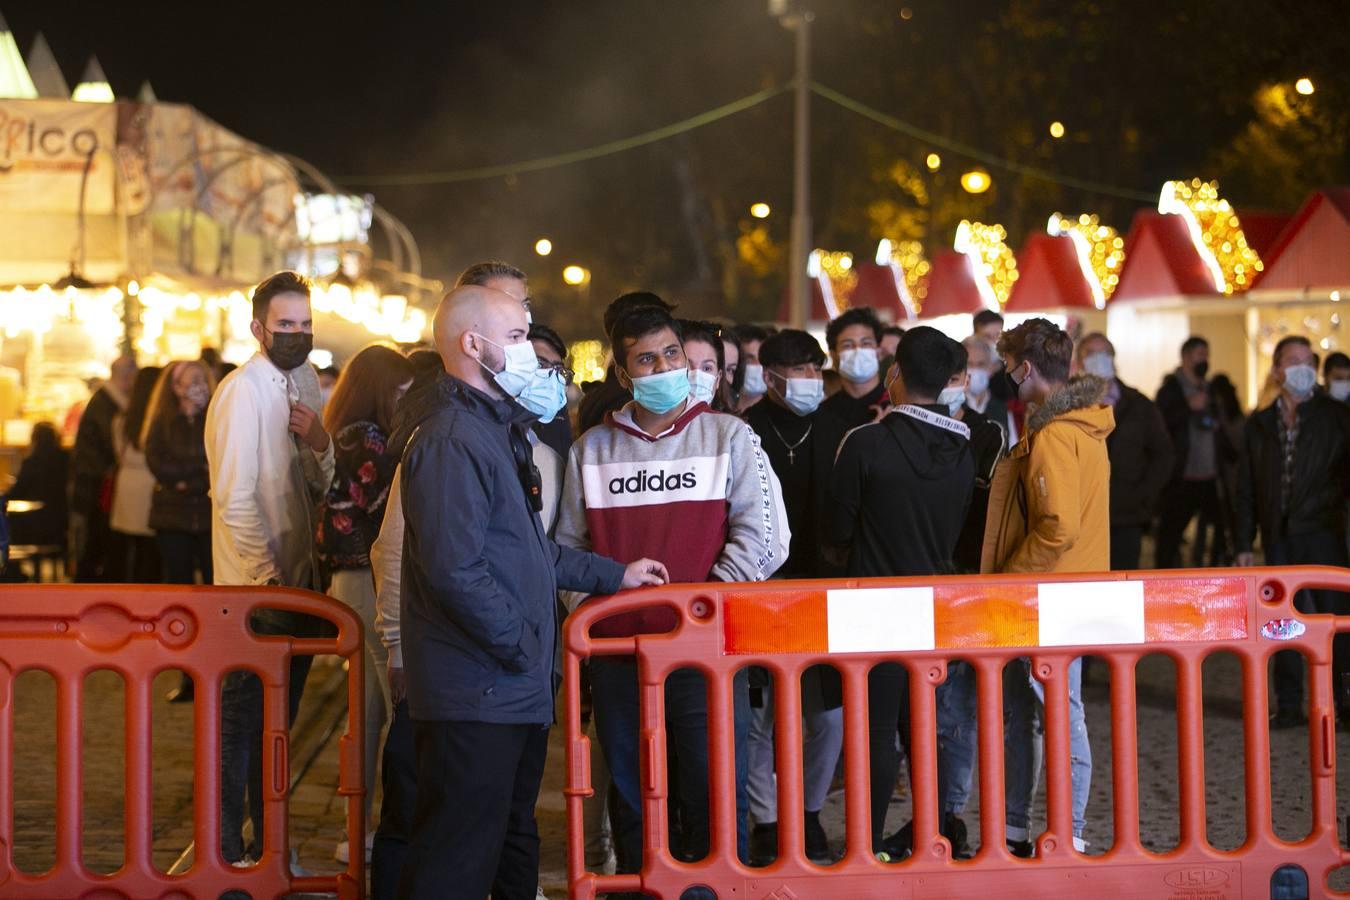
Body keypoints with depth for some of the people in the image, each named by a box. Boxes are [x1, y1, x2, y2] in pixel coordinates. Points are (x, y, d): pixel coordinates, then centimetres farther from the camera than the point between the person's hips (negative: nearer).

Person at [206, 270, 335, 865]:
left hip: (300, 580, 8)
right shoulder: (243, 391, -15)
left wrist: (320, 443, -10)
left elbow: (323, 485, 10)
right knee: (241, 718, -1)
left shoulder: (306, 382, 9)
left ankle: (268, 842, 27)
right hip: (255, 590, -8)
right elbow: (235, 500, -18)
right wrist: (269, 577, -17)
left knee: (278, 719, 16)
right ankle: (225, 850, 7)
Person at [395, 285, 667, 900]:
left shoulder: (498, 430, 19)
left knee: (514, 843, 19)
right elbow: (456, 570, -25)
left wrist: (612, 575, 27)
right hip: (475, 694, -11)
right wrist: (521, 645, -18)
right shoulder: (452, 441, -17)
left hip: (516, 689, 11)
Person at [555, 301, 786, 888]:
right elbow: (568, 545, 15)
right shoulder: (592, 449, 10)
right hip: (618, 653, 3)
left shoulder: (728, 437, 2)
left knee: (714, 797, -2)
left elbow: (762, 536, -5)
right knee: (631, 800, 11)